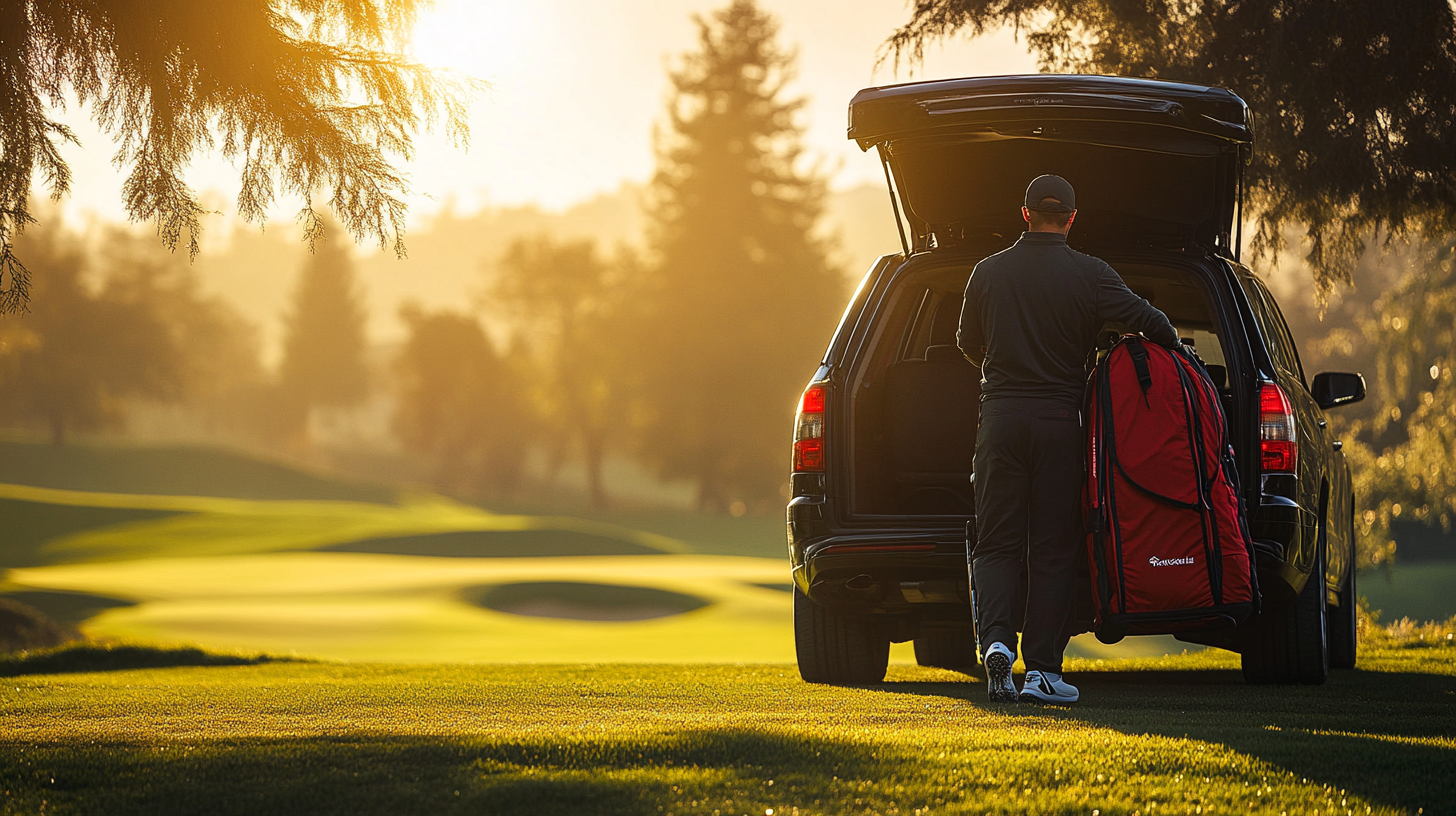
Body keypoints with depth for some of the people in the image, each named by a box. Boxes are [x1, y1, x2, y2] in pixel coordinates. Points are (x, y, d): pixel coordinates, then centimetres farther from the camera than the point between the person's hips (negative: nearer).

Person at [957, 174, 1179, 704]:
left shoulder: (988, 273, 5)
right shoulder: (1090, 274, -4)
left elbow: (968, 344, 17)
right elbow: (1145, 319, -11)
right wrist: (1174, 345, 10)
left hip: (1002, 416, 1)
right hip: (1059, 419, -1)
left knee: (997, 544, 7)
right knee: (1053, 549, 4)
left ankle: (996, 639, -17)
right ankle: (1043, 670, 2)